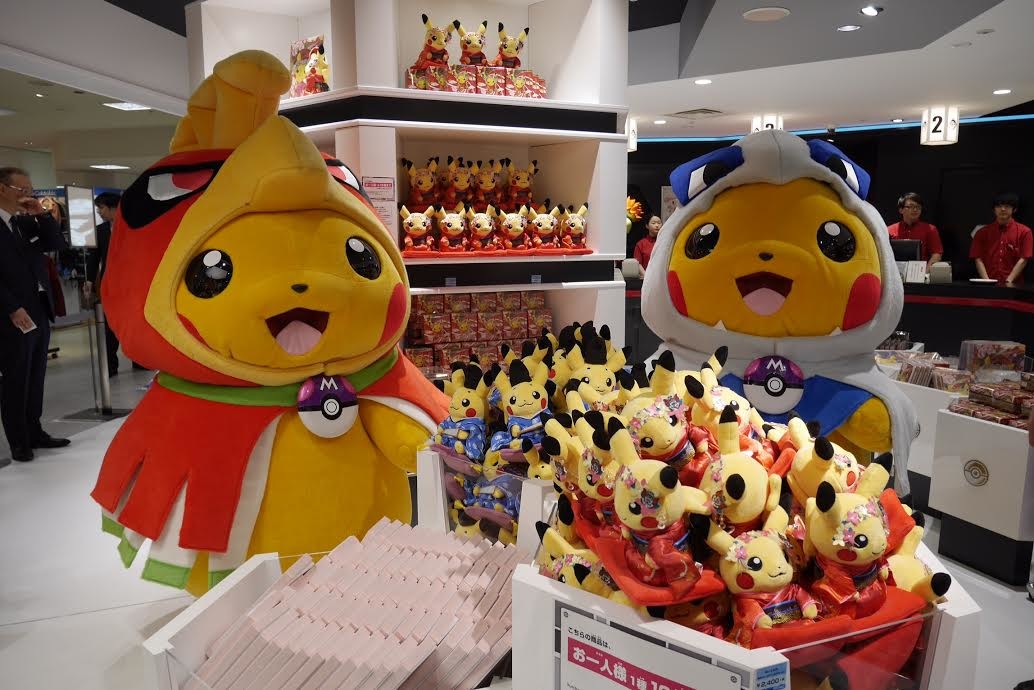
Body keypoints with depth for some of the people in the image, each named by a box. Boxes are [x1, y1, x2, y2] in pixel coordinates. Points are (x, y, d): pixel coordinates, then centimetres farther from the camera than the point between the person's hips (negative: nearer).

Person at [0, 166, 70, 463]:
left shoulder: (27, 222, 12)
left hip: (39, 313, 7)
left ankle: (34, 433, 22)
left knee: (35, 379, 13)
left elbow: (57, 244, 13)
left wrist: (42, 214, -1)